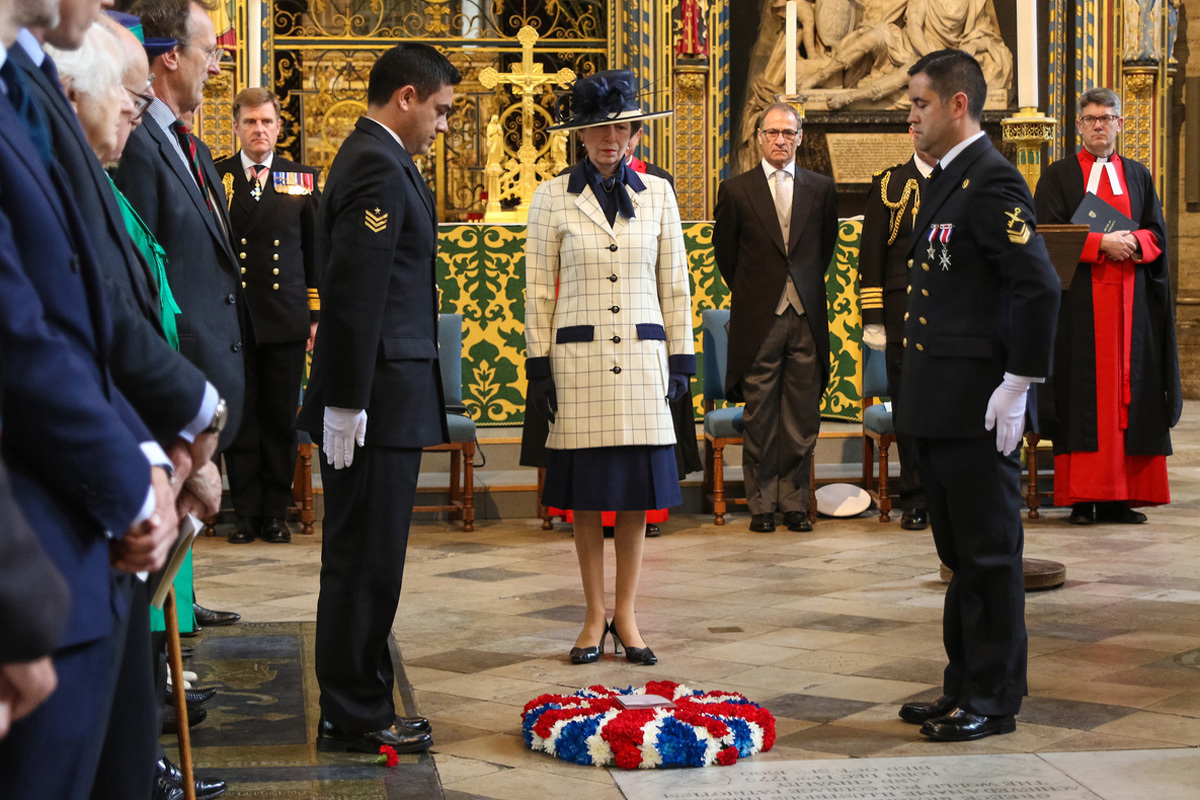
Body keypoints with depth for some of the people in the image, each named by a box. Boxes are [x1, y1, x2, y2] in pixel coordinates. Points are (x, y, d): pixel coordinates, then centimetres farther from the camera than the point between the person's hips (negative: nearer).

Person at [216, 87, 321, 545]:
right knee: (240, 417, 3)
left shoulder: (301, 181, 9)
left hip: (285, 318, 1)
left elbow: (315, 252, 11)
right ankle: (247, 512, 11)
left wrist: (318, 314, 6)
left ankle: (276, 512, 12)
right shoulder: (213, 177, 4)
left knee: (281, 419, 4)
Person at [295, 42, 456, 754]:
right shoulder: (378, 167, -16)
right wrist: (346, 403, -22)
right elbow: (353, 294, -22)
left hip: (384, 398, 11)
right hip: (377, 401, -11)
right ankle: (353, 719, 7)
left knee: (365, 561, 14)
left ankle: (362, 709, 23)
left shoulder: (376, 159, 17)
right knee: (366, 562, -2)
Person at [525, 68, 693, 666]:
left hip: (643, 359, 2)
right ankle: (595, 615, 15)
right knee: (587, 492, 3)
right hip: (578, 360, -1)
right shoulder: (552, 198, 2)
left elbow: (674, 283, 10)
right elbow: (538, 290, 3)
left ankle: (626, 614, 15)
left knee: (637, 492, 3)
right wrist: (538, 365, -2)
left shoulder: (657, 194, 7)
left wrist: (681, 359, 6)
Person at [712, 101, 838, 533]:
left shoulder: (821, 189, 8)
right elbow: (724, 251, 10)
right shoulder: (736, 190, 3)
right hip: (758, 319, -1)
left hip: (807, 318, 2)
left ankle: (794, 502, 12)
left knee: (802, 419, 3)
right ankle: (762, 504, 10)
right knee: (759, 420, 1)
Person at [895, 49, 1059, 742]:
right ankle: (964, 690, 24)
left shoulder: (993, 180, -14)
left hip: (979, 407, -10)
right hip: (938, 409, 10)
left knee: (990, 555, -1)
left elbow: (1040, 286, -21)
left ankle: (995, 701, 8)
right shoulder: (946, 180, 17)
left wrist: (1018, 386, -20)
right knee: (961, 555, 15)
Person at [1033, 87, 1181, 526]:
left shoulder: (1138, 176, 17)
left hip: (1131, 301, 3)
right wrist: (1101, 243, -16)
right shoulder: (1058, 176, 6)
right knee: (1083, 396, -6)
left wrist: (1132, 242, -11)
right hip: (1080, 302, -3)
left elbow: (1157, 233, 11)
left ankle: (1121, 497, 3)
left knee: (1129, 389, 0)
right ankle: (1082, 498, -5)